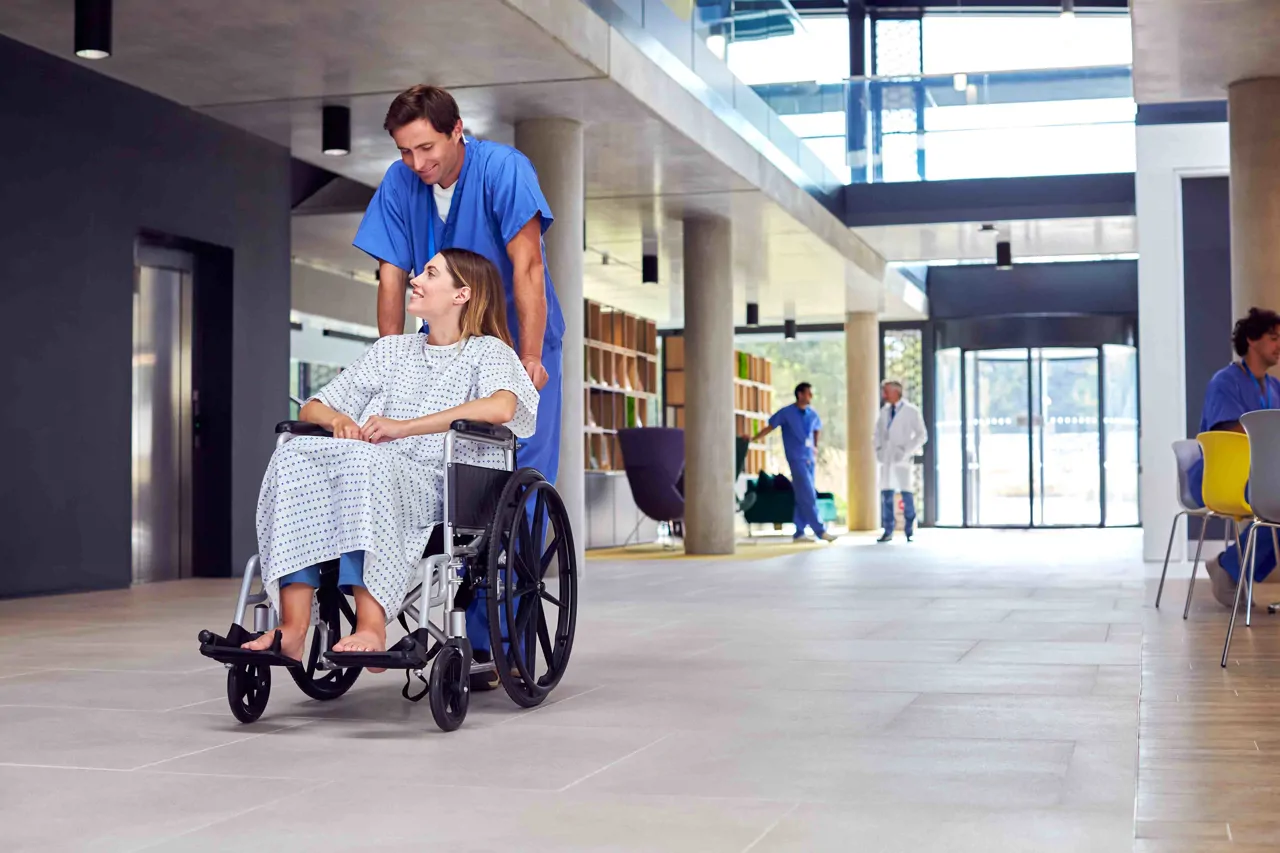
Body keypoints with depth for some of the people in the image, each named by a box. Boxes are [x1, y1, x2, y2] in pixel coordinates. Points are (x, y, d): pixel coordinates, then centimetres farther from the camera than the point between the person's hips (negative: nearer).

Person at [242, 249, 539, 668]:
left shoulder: (488, 351, 10)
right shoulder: (392, 350, 28)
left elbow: (501, 407, -15)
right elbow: (311, 408, 28)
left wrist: (405, 426, -17)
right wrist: (337, 419, 2)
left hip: (443, 490, -5)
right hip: (375, 478, 5)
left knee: (364, 460, -36)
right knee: (295, 454, -25)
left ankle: (371, 626, -45)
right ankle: (292, 627, -35)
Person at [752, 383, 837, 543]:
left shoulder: (812, 414, 10)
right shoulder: (786, 413, -6)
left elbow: (818, 430, 27)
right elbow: (770, 427, -3)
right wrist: (753, 439, -9)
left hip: (810, 459, 6)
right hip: (797, 459, -6)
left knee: (803, 496, 7)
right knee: (808, 496, -11)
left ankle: (799, 532, 12)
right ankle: (820, 531, -11)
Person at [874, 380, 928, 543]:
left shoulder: (911, 411, -2)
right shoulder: (884, 411, 11)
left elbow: (922, 435, -3)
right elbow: (878, 431, 23)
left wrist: (906, 451, -11)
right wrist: (878, 449, 7)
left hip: (901, 459, -4)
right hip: (885, 457, 4)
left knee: (906, 493, -4)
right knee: (886, 494, 1)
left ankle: (910, 531, 6)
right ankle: (888, 531, 6)